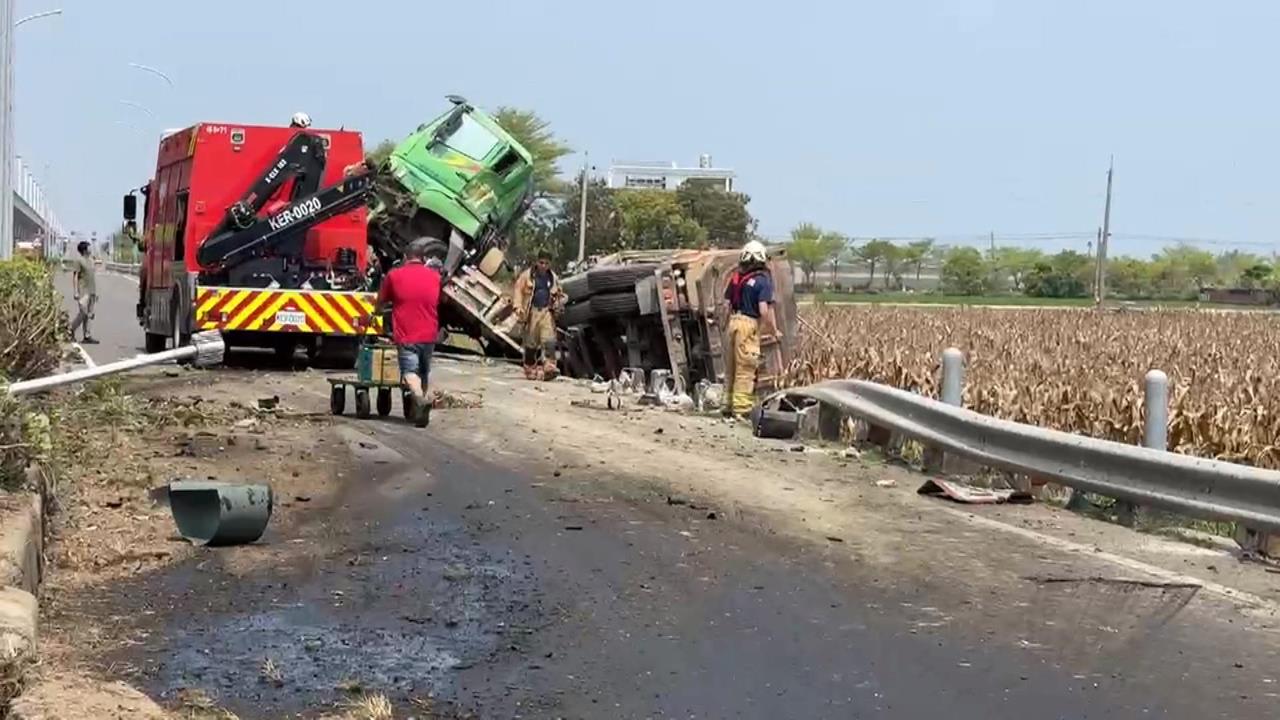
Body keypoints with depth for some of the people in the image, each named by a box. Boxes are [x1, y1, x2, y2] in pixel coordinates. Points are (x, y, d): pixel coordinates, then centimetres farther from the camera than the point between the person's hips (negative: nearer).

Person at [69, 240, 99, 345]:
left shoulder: (91, 260, 17)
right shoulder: (78, 261, -7)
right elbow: (75, 277, -11)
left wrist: (95, 292, 20)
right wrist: (76, 291, -17)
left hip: (91, 291, 8)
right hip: (83, 291, -8)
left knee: (88, 315, 6)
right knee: (82, 313, -10)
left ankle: (86, 336, 6)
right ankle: (70, 331, 4)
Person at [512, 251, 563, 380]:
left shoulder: (553, 277, 12)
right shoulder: (528, 275, 1)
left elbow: (558, 294, 25)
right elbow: (519, 290, -1)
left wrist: (557, 305, 7)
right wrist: (519, 307, -12)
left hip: (547, 312, 2)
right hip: (532, 311, -2)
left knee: (549, 340, -15)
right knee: (530, 343, 4)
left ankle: (549, 367, -23)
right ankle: (530, 368, 17)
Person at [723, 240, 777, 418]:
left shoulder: (736, 277, 9)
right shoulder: (763, 280, -10)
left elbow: (727, 302, 12)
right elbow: (764, 310, -16)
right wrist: (774, 330, -5)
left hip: (734, 321, 7)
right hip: (749, 324, -7)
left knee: (732, 366, 15)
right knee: (746, 369, -1)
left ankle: (730, 404, 24)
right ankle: (741, 408, 1)